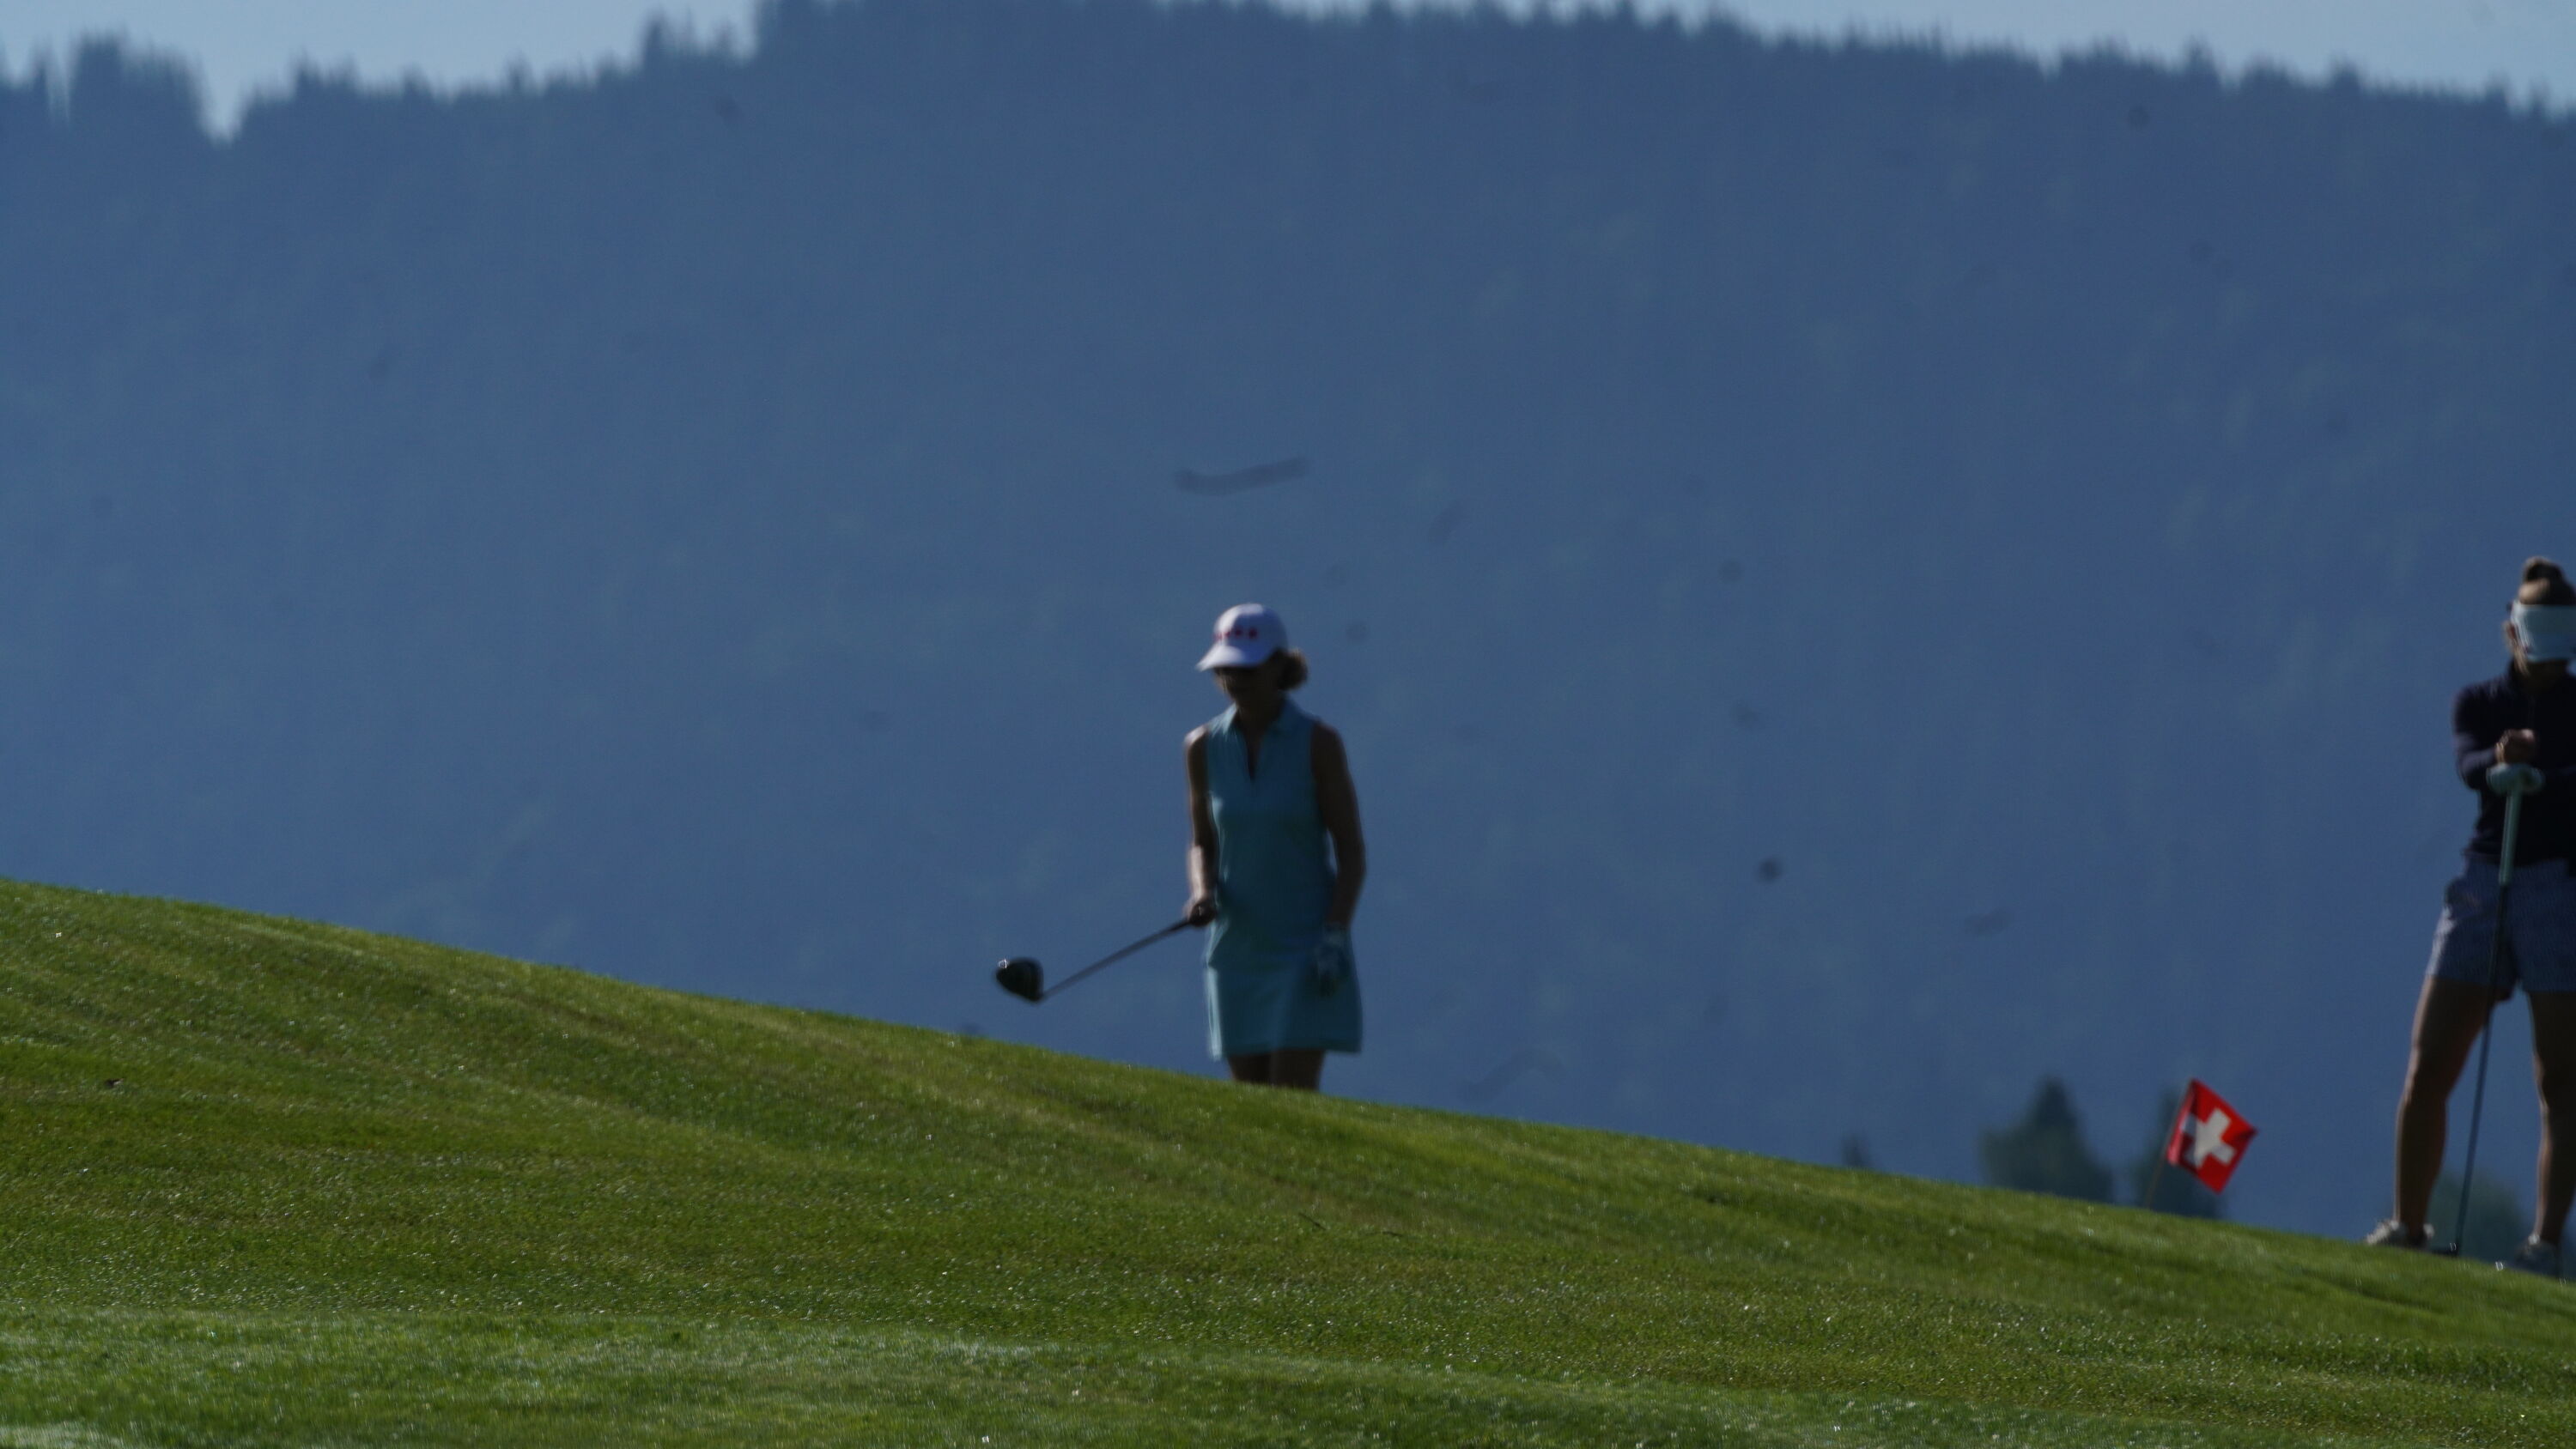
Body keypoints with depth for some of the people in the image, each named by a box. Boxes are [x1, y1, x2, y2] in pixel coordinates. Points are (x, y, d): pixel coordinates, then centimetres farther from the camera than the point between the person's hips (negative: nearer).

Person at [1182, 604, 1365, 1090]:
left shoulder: (1318, 742, -9)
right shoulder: (1204, 747, 2)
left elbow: (1352, 852, -6)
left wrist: (1335, 936, -16)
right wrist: (1203, 894, -9)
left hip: (1305, 945, -4)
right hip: (1238, 946, 4)